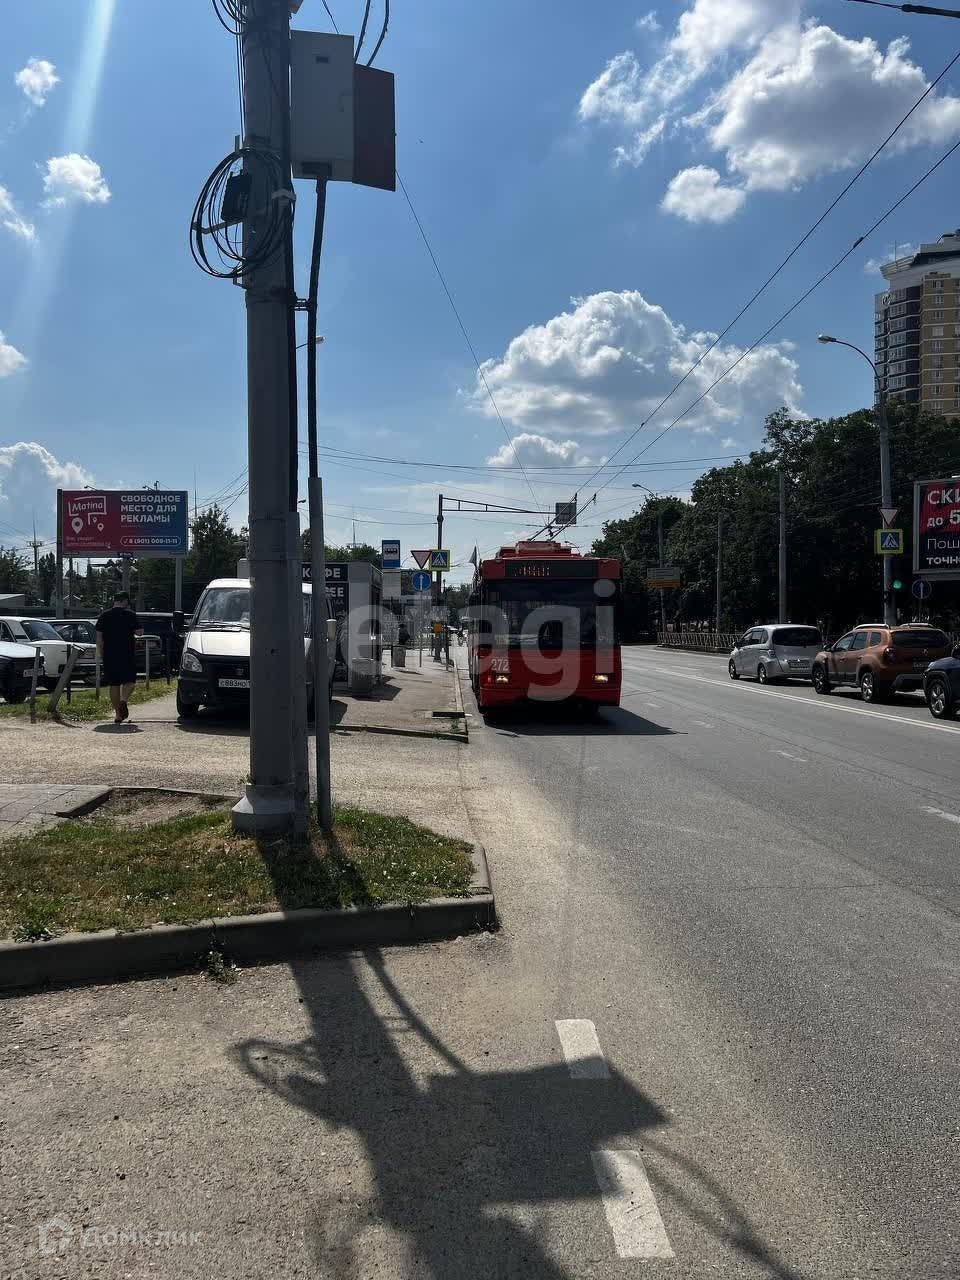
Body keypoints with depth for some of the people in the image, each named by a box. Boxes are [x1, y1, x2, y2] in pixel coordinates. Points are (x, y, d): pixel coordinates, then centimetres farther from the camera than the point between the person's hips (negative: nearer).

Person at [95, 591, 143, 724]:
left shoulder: (104, 616, 7)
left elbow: (99, 637, 5)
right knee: (129, 680, 9)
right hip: (127, 654, -3)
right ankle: (123, 701, -19)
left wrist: (101, 654, 12)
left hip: (110, 655, 3)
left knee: (114, 684, 9)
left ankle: (117, 714, 9)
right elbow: (140, 632, -4)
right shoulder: (130, 615, -3)